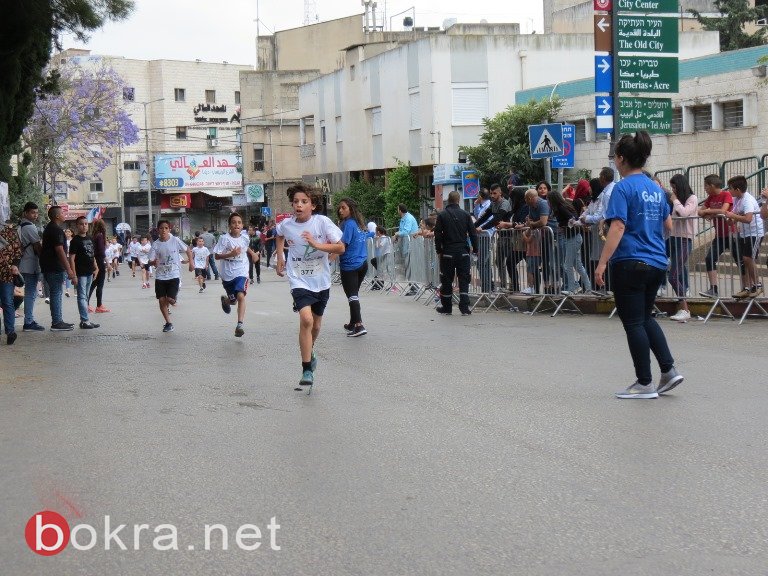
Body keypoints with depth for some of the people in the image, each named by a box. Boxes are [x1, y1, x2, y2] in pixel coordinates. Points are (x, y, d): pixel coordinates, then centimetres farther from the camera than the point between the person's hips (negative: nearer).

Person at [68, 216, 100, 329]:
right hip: (81, 273, -8)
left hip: (89, 272, 8)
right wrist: (73, 274, -19)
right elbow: (72, 258, -14)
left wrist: (96, 268, 14)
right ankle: (85, 321, -7)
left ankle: (84, 320, 20)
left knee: (85, 297, 14)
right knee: (82, 297, -5)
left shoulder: (90, 239, 12)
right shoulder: (75, 240, -11)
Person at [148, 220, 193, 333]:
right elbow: (150, 262, -4)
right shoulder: (156, 244, -3)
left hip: (174, 275, -2)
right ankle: (168, 323, 15)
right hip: (160, 276, 2)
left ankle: (173, 298, 23)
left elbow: (187, 250, 8)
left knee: (170, 300, -14)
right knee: (161, 300, 0)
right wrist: (154, 262, -26)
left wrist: (191, 262, 0)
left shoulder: (175, 241, -5)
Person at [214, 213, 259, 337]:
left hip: (241, 272, 1)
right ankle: (226, 300, 52)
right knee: (232, 300, 12)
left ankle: (240, 325, -20)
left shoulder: (245, 237, 1)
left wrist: (252, 253, 13)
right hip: (227, 274, -1)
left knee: (241, 296, -20)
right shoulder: (224, 238, -11)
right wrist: (230, 254, -25)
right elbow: (216, 256, -13)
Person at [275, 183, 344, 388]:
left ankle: (310, 351, 49)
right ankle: (307, 370, -16)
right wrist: (280, 258, 13)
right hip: (299, 281, -1)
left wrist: (316, 244, -27)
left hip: (321, 281, 1)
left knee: (316, 324, 16)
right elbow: (279, 236, 20)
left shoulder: (322, 222, -13)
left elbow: (341, 248, -16)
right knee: (306, 319, -22)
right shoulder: (286, 224, -6)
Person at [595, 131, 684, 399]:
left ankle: (645, 384, 7)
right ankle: (669, 370, 11)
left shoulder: (623, 188, -11)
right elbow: (668, 226, 17)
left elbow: (618, 227, -19)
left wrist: (602, 263, -20)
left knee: (633, 323, 2)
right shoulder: (656, 188, 10)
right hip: (656, 264, 7)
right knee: (645, 317, 21)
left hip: (630, 263, -7)